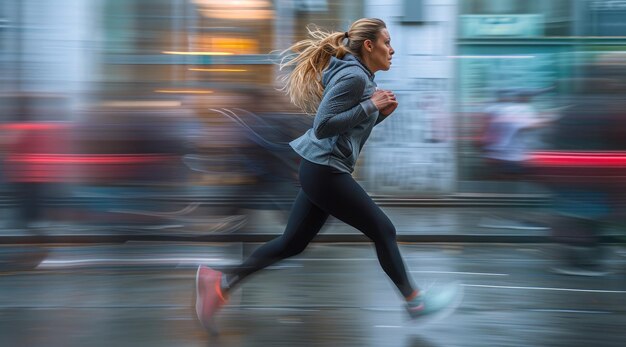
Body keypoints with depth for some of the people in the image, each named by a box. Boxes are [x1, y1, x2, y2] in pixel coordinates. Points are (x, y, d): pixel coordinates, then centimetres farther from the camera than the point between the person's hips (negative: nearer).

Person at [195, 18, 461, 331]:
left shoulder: (361, 77, 16)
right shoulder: (353, 76, -16)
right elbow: (323, 126, -22)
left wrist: (381, 113, 8)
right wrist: (370, 106, -18)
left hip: (321, 171, 10)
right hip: (325, 171, -10)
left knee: (292, 243, 10)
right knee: (382, 230, 2)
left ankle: (221, 282, 11)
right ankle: (415, 301, 16)